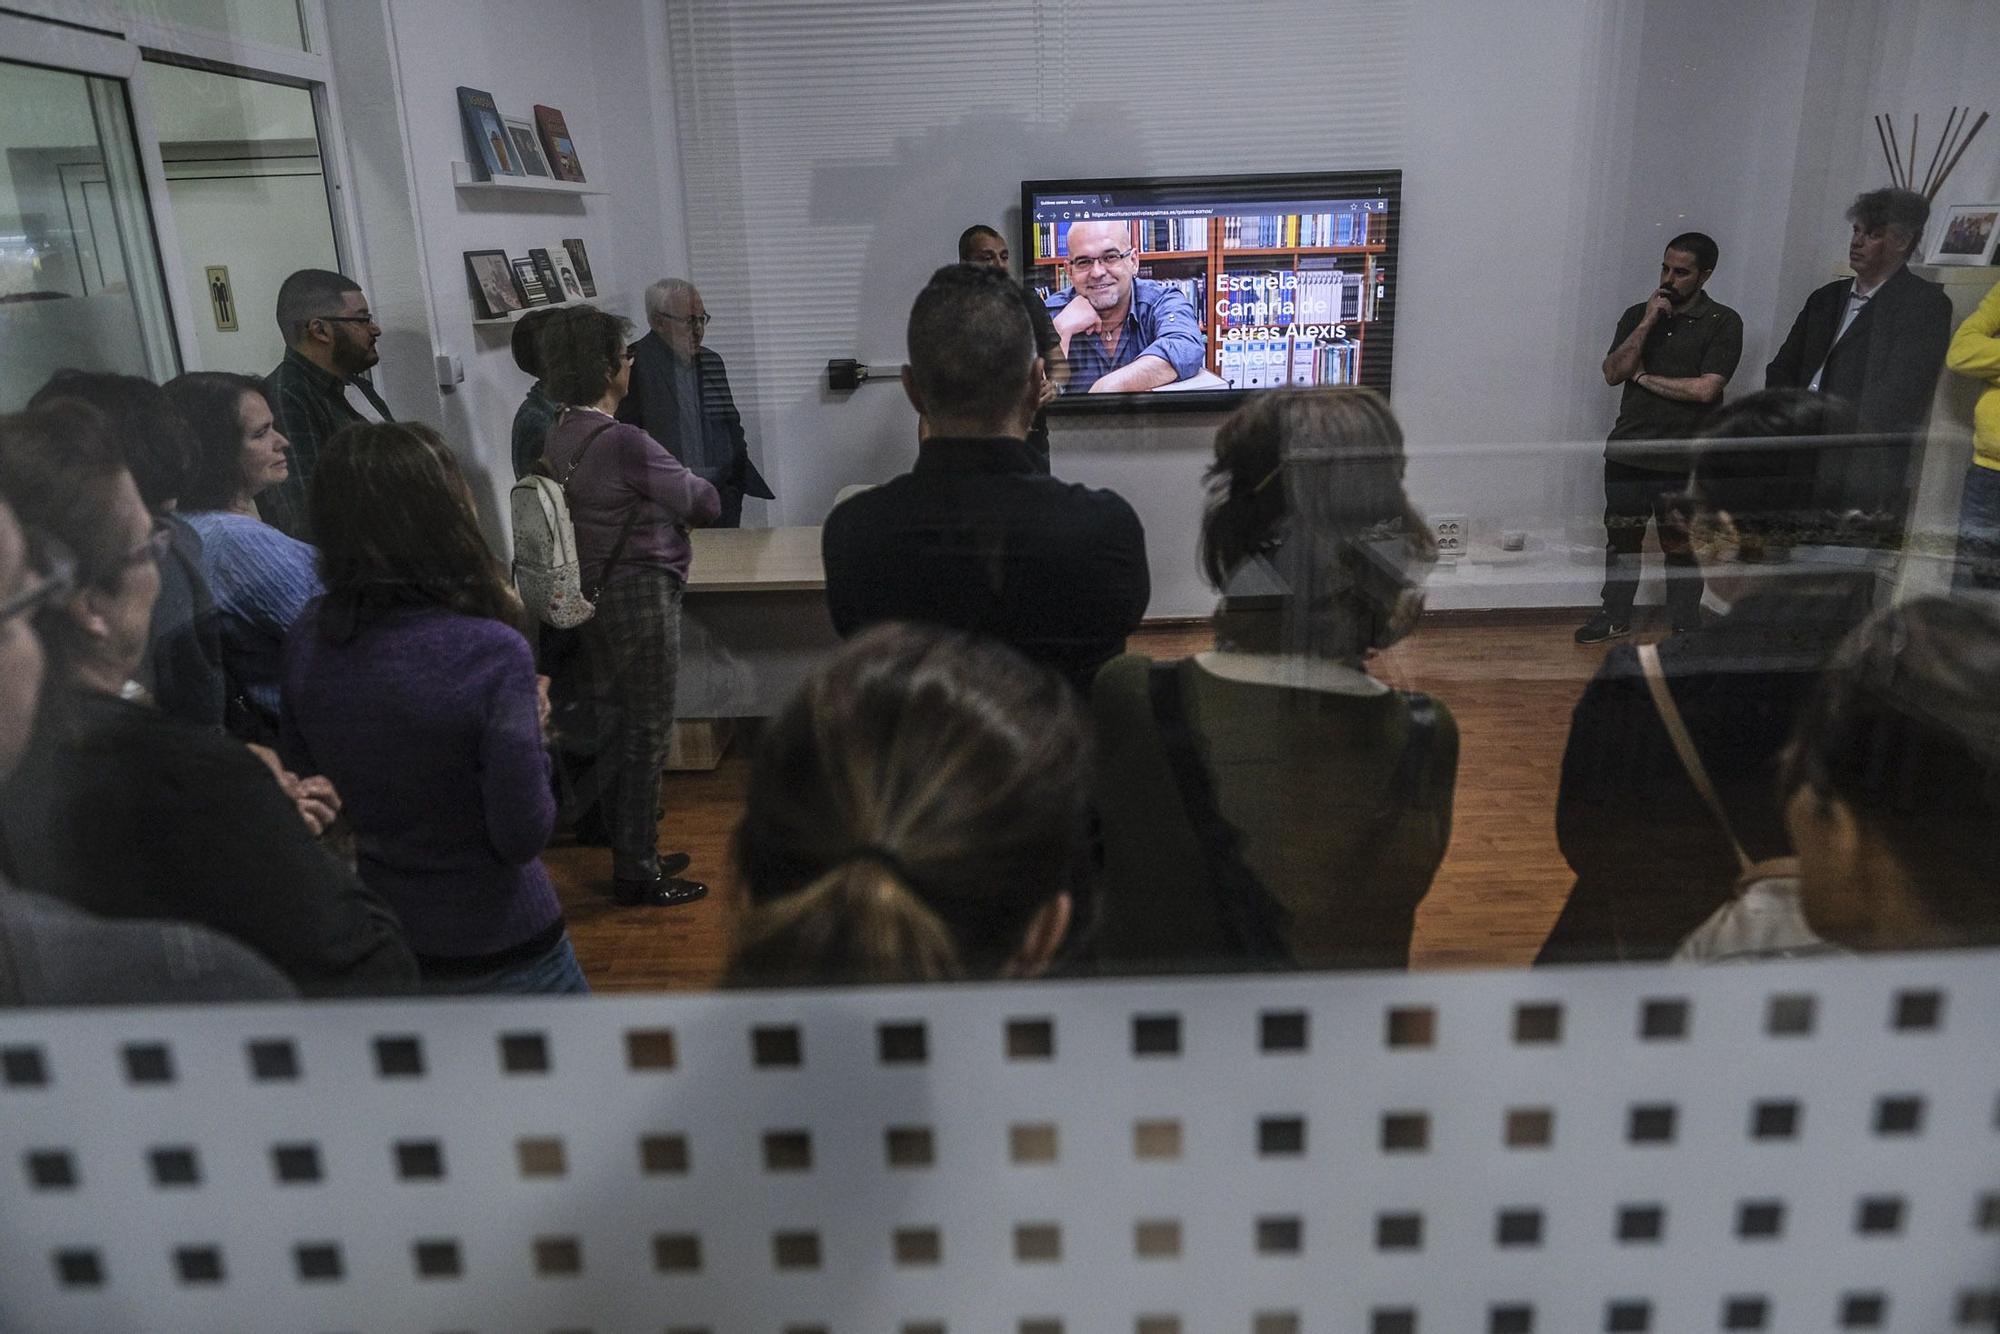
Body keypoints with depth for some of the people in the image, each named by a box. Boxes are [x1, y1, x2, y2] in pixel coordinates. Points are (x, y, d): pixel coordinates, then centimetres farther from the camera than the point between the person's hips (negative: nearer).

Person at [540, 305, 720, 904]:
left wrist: (663, 495, 0)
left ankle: (631, 853, 29)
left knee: (612, 726, 16)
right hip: (642, 593, -9)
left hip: (593, 594, 9)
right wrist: (687, 490, 8)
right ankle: (638, 873, 9)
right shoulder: (625, 443, -22)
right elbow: (705, 503, -13)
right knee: (647, 734, 0)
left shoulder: (560, 437, 5)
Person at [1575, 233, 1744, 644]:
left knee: (1681, 548, 2)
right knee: (1621, 538, 12)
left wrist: (1644, 377, -5)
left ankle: (1685, 629, 13)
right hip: (1627, 451, 4)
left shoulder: (1723, 323, -3)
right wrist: (1648, 322, -10)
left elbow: (1705, 389, -14)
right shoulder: (1638, 314, 10)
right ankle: (1615, 617, 25)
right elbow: (1613, 372, -3)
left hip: (1681, 460, -4)